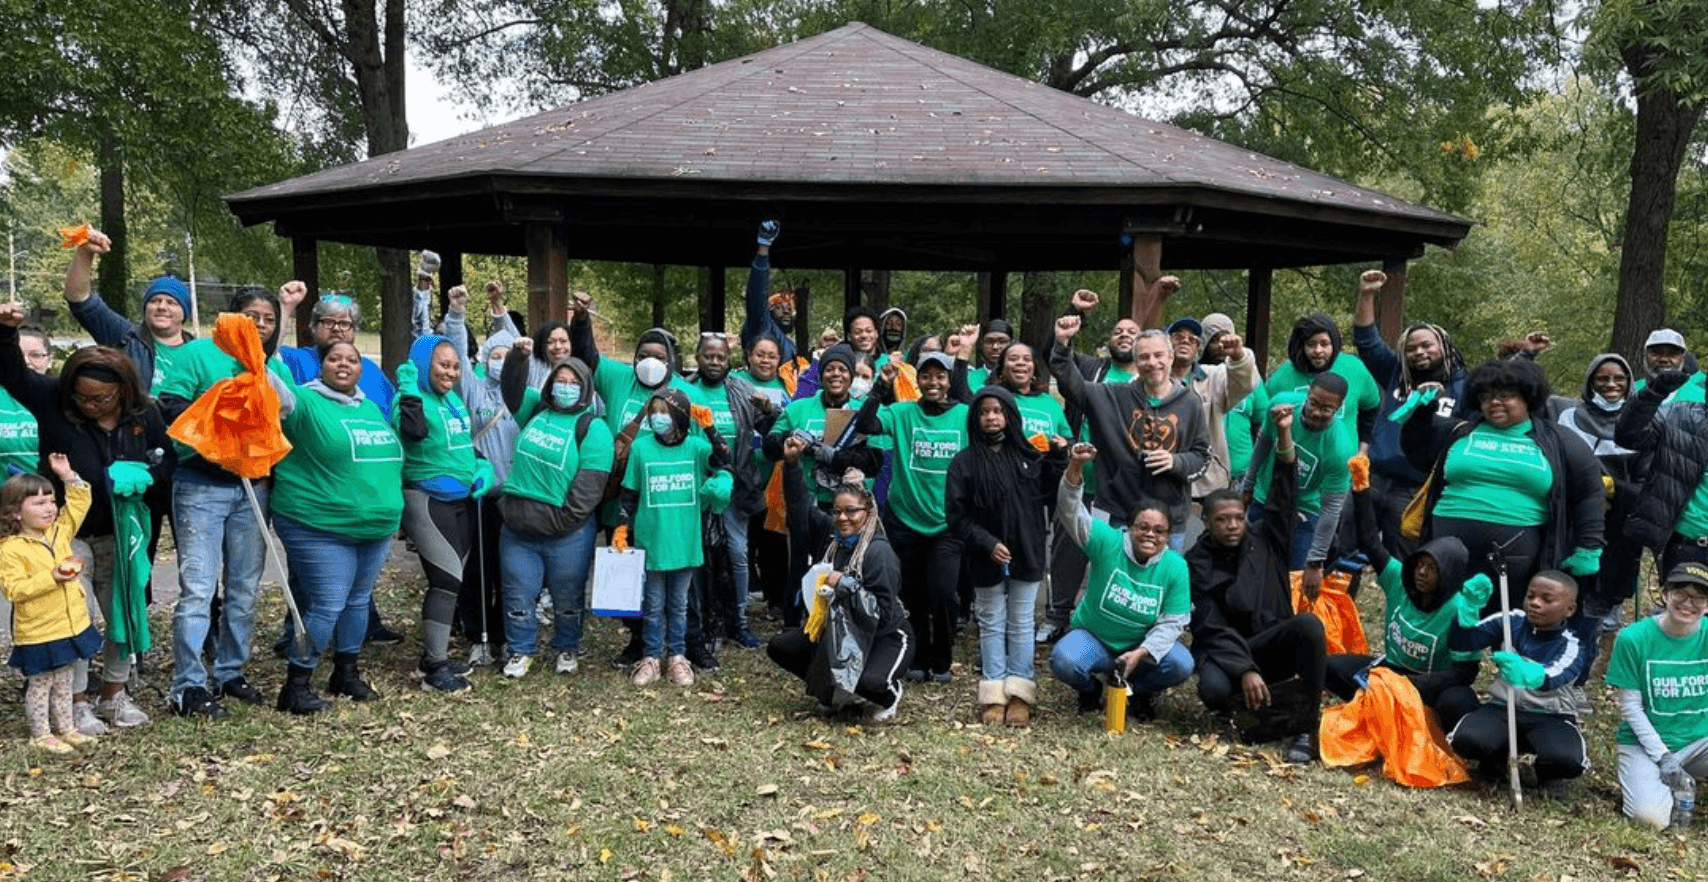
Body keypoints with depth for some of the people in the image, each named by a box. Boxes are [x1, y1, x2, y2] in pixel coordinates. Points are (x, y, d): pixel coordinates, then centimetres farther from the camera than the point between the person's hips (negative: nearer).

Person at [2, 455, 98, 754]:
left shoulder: (60, 531, 3)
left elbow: (80, 502, 10)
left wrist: (68, 476, -2)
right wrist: (52, 578, -29)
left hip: (72, 624, 6)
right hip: (37, 632, -6)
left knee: (63, 682, 19)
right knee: (40, 684, 8)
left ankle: (65, 728, 31)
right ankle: (41, 735, 21)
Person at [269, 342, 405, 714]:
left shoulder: (371, 408, 14)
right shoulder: (308, 401, -7)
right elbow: (281, 399, -29)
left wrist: (389, 519, 25)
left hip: (375, 529, 7)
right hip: (320, 529, -7)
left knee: (358, 601, 15)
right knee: (327, 605, -7)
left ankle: (346, 673, 31)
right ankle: (296, 685, 7)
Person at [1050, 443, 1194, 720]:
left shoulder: (1175, 566, -9)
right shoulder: (1108, 543, -14)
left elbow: (1172, 622, -9)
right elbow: (1072, 513, -27)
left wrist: (1141, 653, -24)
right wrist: (1075, 469, -43)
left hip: (1144, 646, 2)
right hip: (1093, 638, -1)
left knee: (1182, 665, -26)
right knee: (1063, 661, -31)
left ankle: (1141, 692, 8)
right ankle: (1089, 689, 7)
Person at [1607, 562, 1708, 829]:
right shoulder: (1633, 639, -10)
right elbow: (1631, 707, -6)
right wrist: (1663, 758, -14)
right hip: (1645, 743, -3)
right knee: (1651, 817, -26)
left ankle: (1685, 780, 4)